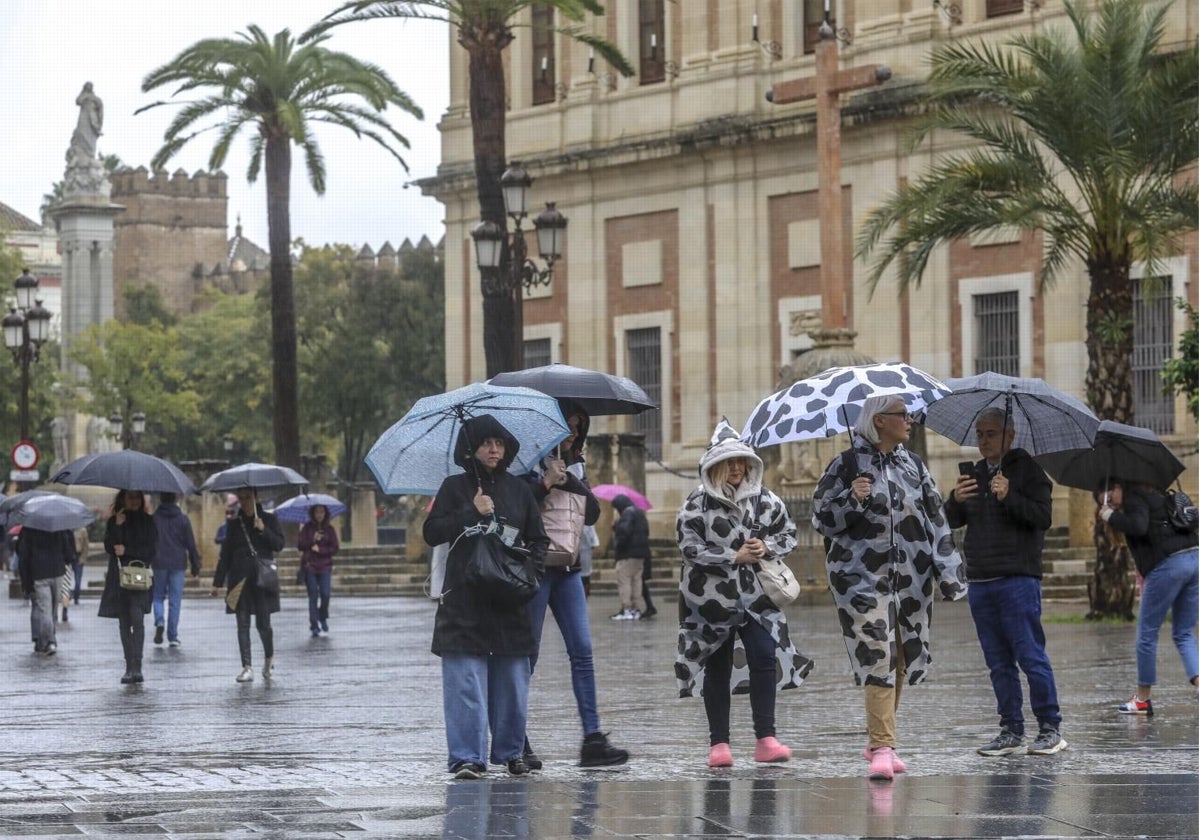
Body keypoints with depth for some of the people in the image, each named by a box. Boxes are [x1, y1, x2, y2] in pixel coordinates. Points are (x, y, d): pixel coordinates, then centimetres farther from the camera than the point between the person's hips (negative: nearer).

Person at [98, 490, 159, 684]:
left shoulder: (148, 521, 6)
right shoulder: (113, 521, 10)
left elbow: (152, 549, 1)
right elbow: (109, 547, -2)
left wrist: (127, 550, -8)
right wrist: (118, 526, -12)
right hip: (120, 578, 3)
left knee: (137, 619, -17)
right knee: (124, 623, 4)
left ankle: (137, 666, -21)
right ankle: (130, 668, 9)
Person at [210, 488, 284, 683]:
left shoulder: (268, 519, 6)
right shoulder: (234, 524, 11)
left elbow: (279, 544, -2)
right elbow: (225, 554, 12)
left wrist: (263, 530, -16)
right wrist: (218, 582, 8)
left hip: (263, 577, -2)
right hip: (240, 578, 2)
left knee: (263, 623, -3)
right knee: (243, 624, -2)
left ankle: (269, 658, 23)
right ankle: (247, 667, -2)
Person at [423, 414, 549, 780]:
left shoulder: (518, 489, 12)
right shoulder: (455, 487, 5)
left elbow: (538, 539, 16)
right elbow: (431, 532, -2)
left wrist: (532, 569, -3)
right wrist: (472, 513, -11)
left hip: (509, 601, 3)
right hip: (464, 600, -3)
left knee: (511, 681, 5)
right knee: (466, 681, -8)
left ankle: (510, 752, 17)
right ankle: (467, 757, -7)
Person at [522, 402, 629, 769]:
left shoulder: (574, 466, 15)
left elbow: (593, 513, 8)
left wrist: (570, 481, -5)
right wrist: (546, 483, -19)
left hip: (568, 569, 6)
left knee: (582, 652, -3)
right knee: (528, 653, -2)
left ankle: (592, 739, -6)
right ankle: (517, 742, 5)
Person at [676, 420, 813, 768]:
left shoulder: (764, 500, 6)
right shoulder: (697, 504, -5)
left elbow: (788, 533, 12)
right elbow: (690, 548, -12)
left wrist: (766, 548, -8)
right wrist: (735, 557, -15)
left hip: (755, 595, 2)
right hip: (712, 598, -2)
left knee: (764, 659, -10)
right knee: (717, 669, 5)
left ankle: (766, 739, -6)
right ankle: (719, 743, 11)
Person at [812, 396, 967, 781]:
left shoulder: (913, 465, 11)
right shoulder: (848, 464, -2)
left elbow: (935, 520, 11)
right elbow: (822, 518, -2)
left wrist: (949, 573, 3)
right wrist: (852, 499, -19)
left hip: (911, 578, 5)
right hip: (862, 578, -5)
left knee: (901, 662, 10)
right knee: (878, 660, -14)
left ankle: (877, 741, 25)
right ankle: (882, 749, -14)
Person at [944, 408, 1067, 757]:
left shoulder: (1027, 470, 1)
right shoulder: (974, 474, 18)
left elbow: (1043, 517, -9)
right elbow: (950, 521, 13)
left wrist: (1009, 496, -21)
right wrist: (955, 500, -8)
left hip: (1018, 580, -6)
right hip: (980, 581, 6)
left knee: (1030, 655, -9)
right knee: (999, 662, 7)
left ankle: (1050, 729, -4)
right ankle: (1011, 731, 10)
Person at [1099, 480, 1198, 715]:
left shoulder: (1134, 498, -3)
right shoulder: (1156, 495, 23)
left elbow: (1138, 527, -21)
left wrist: (1111, 517, -5)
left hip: (1168, 564, -9)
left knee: (1147, 632, 4)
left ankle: (1142, 699, 12)